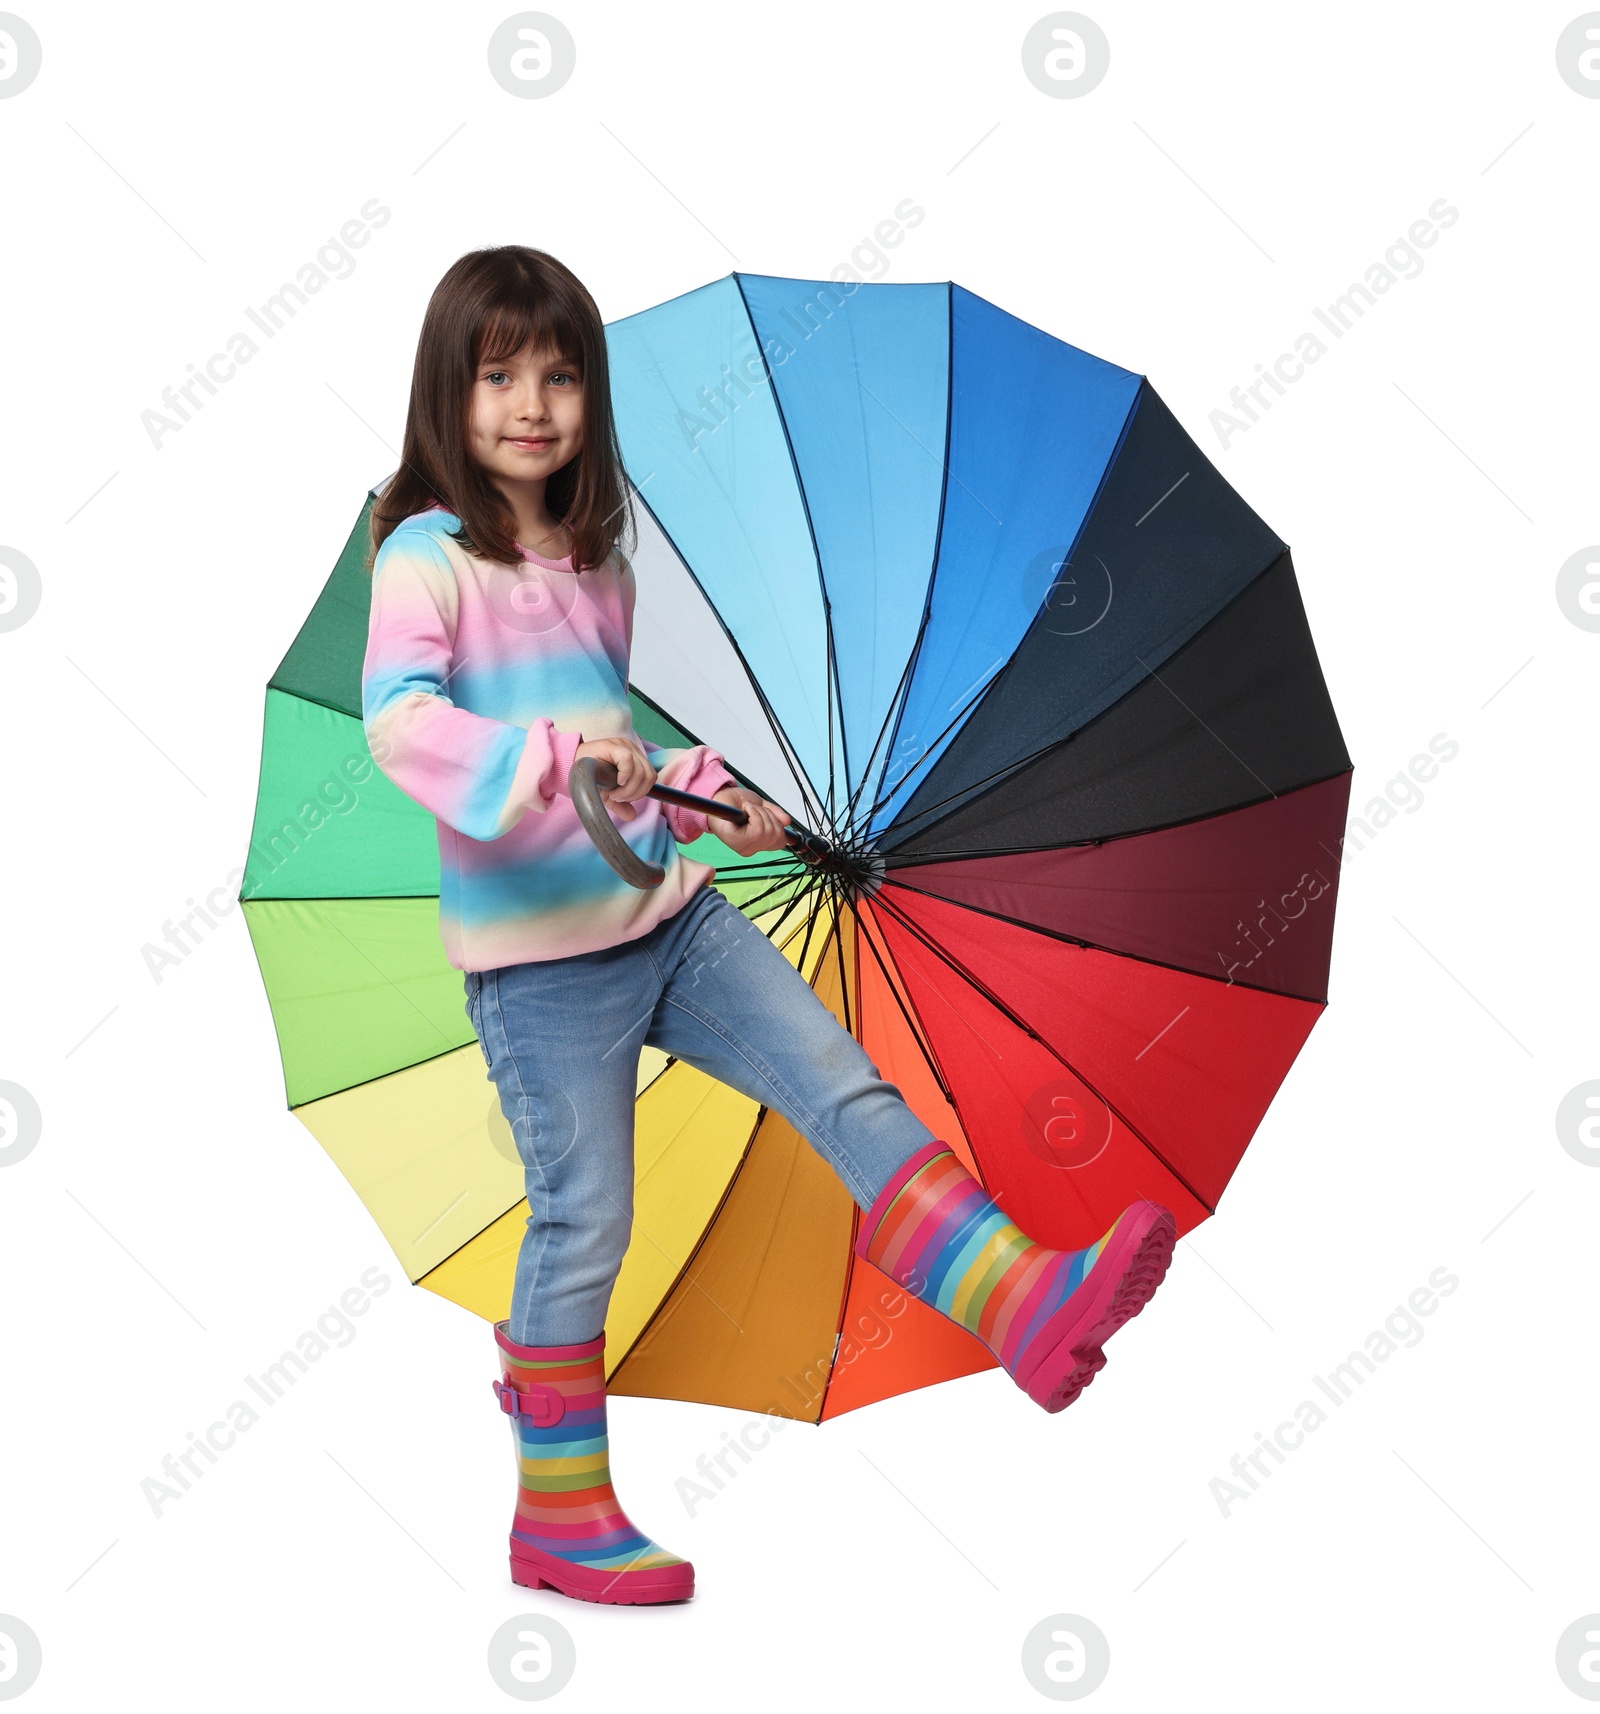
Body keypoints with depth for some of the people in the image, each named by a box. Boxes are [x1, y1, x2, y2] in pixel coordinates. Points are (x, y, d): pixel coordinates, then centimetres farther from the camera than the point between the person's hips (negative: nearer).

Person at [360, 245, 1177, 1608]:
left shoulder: (596, 564, 15)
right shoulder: (428, 558, -8)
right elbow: (398, 721, -25)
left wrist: (708, 793, 8)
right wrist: (553, 758, -39)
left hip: (666, 914, 7)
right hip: (537, 949, -6)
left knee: (850, 1093, -4)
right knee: (585, 1222, 0)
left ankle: (1028, 1305, -7)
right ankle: (560, 1518, 15)